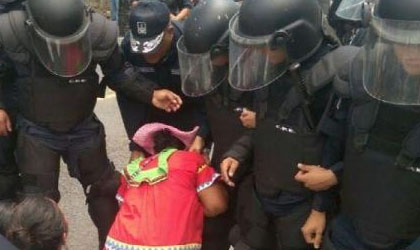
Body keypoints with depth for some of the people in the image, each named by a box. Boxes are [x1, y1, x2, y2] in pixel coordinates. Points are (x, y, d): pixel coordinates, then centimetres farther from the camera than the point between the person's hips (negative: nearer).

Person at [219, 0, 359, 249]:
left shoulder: (336, 80, -26)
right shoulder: (271, 70, -4)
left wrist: (321, 208, -13)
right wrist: (238, 152, -2)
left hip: (299, 201, -6)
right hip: (259, 190, 6)